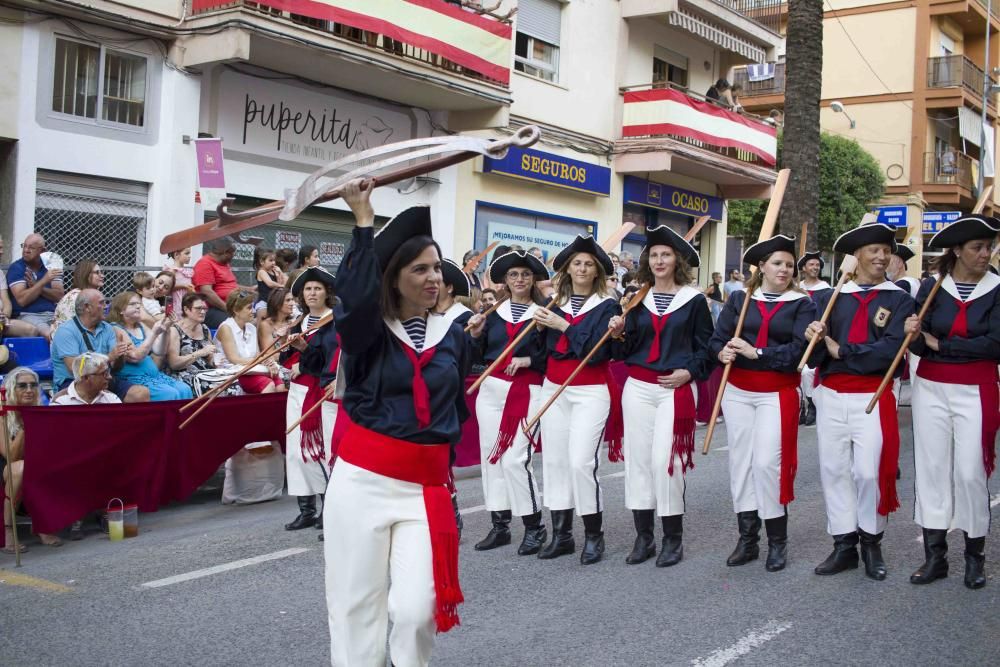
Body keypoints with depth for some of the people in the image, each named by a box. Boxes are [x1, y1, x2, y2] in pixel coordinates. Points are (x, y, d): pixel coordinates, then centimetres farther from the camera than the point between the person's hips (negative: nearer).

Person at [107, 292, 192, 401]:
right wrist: (154, 333, -20)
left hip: (154, 375, 7)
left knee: (185, 390, -16)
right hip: (132, 379, -7)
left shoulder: (141, 326, 15)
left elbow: (158, 354, 10)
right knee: (171, 394, -27)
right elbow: (135, 357, -18)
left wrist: (163, 331, -4)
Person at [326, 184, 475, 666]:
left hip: (425, 486, 2)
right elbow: (356, 295, -25)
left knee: (416, 609, -7)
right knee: (356, 602, 6)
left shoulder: (453, 336, 8)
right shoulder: (367, 331, -2)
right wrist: (363, 222, -23)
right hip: (362, 480, -1)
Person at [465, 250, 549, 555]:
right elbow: (480, 356, 9)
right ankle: (500, 525, 16)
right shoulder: (494, 311, 10)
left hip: (526, 393, -5)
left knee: (516, 458, -12)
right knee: (491, 456, 5)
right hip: (491, 390, 5)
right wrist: (476, 333, -8)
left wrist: (528, 360, -16)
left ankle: (534, 526, 3)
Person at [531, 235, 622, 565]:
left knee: (581, 462, -12)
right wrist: (541, 326, -9)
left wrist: (563, 326, -16)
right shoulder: (554, 304, 10)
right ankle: (561, 534, 16)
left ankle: (594, 535, 4)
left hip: (590, 392, -5)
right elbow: (543, 346, 8)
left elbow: (597, 351, -16)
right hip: (553, 390, 5)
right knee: (554, 461, 5)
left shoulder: (607, 305, -3)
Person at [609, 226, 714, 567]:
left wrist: (689, 372, -11)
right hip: (638, 388, 4)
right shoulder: (638, 299, 10)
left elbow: (706, 346, 3)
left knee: (665, 460, -9)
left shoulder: (694, 299, 1)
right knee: (638, 458, 3)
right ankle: (643, 537, 14)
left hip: (676, 390, -4)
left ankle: (673, 539, 6)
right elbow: (627, 350, 10)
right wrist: (619, 334, -9)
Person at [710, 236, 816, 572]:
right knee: (740, 461, 6)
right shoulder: (739, 298, 6)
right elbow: (717, 339, 3)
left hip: (778, 394, -3)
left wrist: (755, 353, -21)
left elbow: (799, 351, -13)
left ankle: (778, 541, 6)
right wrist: (723, 353, -19)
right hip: (737, 391, 3)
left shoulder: (802, 304, -1)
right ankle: (747, 538, 17)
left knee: (768, 462, -10)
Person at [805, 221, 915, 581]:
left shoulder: (899, 300, 1)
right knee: (834, 469, 7)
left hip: (872, 397, -3)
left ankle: (871, 542, 17)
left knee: (870, 471, -4)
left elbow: (891, 349, -15)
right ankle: (843, 545, 19)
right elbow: (816, 354, 3)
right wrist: (815, 339, -19)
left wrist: (841, 352, -13)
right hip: (831, 396, 3)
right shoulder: (830, 297, 9)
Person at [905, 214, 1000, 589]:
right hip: (931, 389, 2)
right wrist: (915, 336, -25)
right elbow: (919, 345, -2)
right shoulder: (932, 286, 0)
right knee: (931, 468, 5)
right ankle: (934, 555, 14)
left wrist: (940, 345, -13)